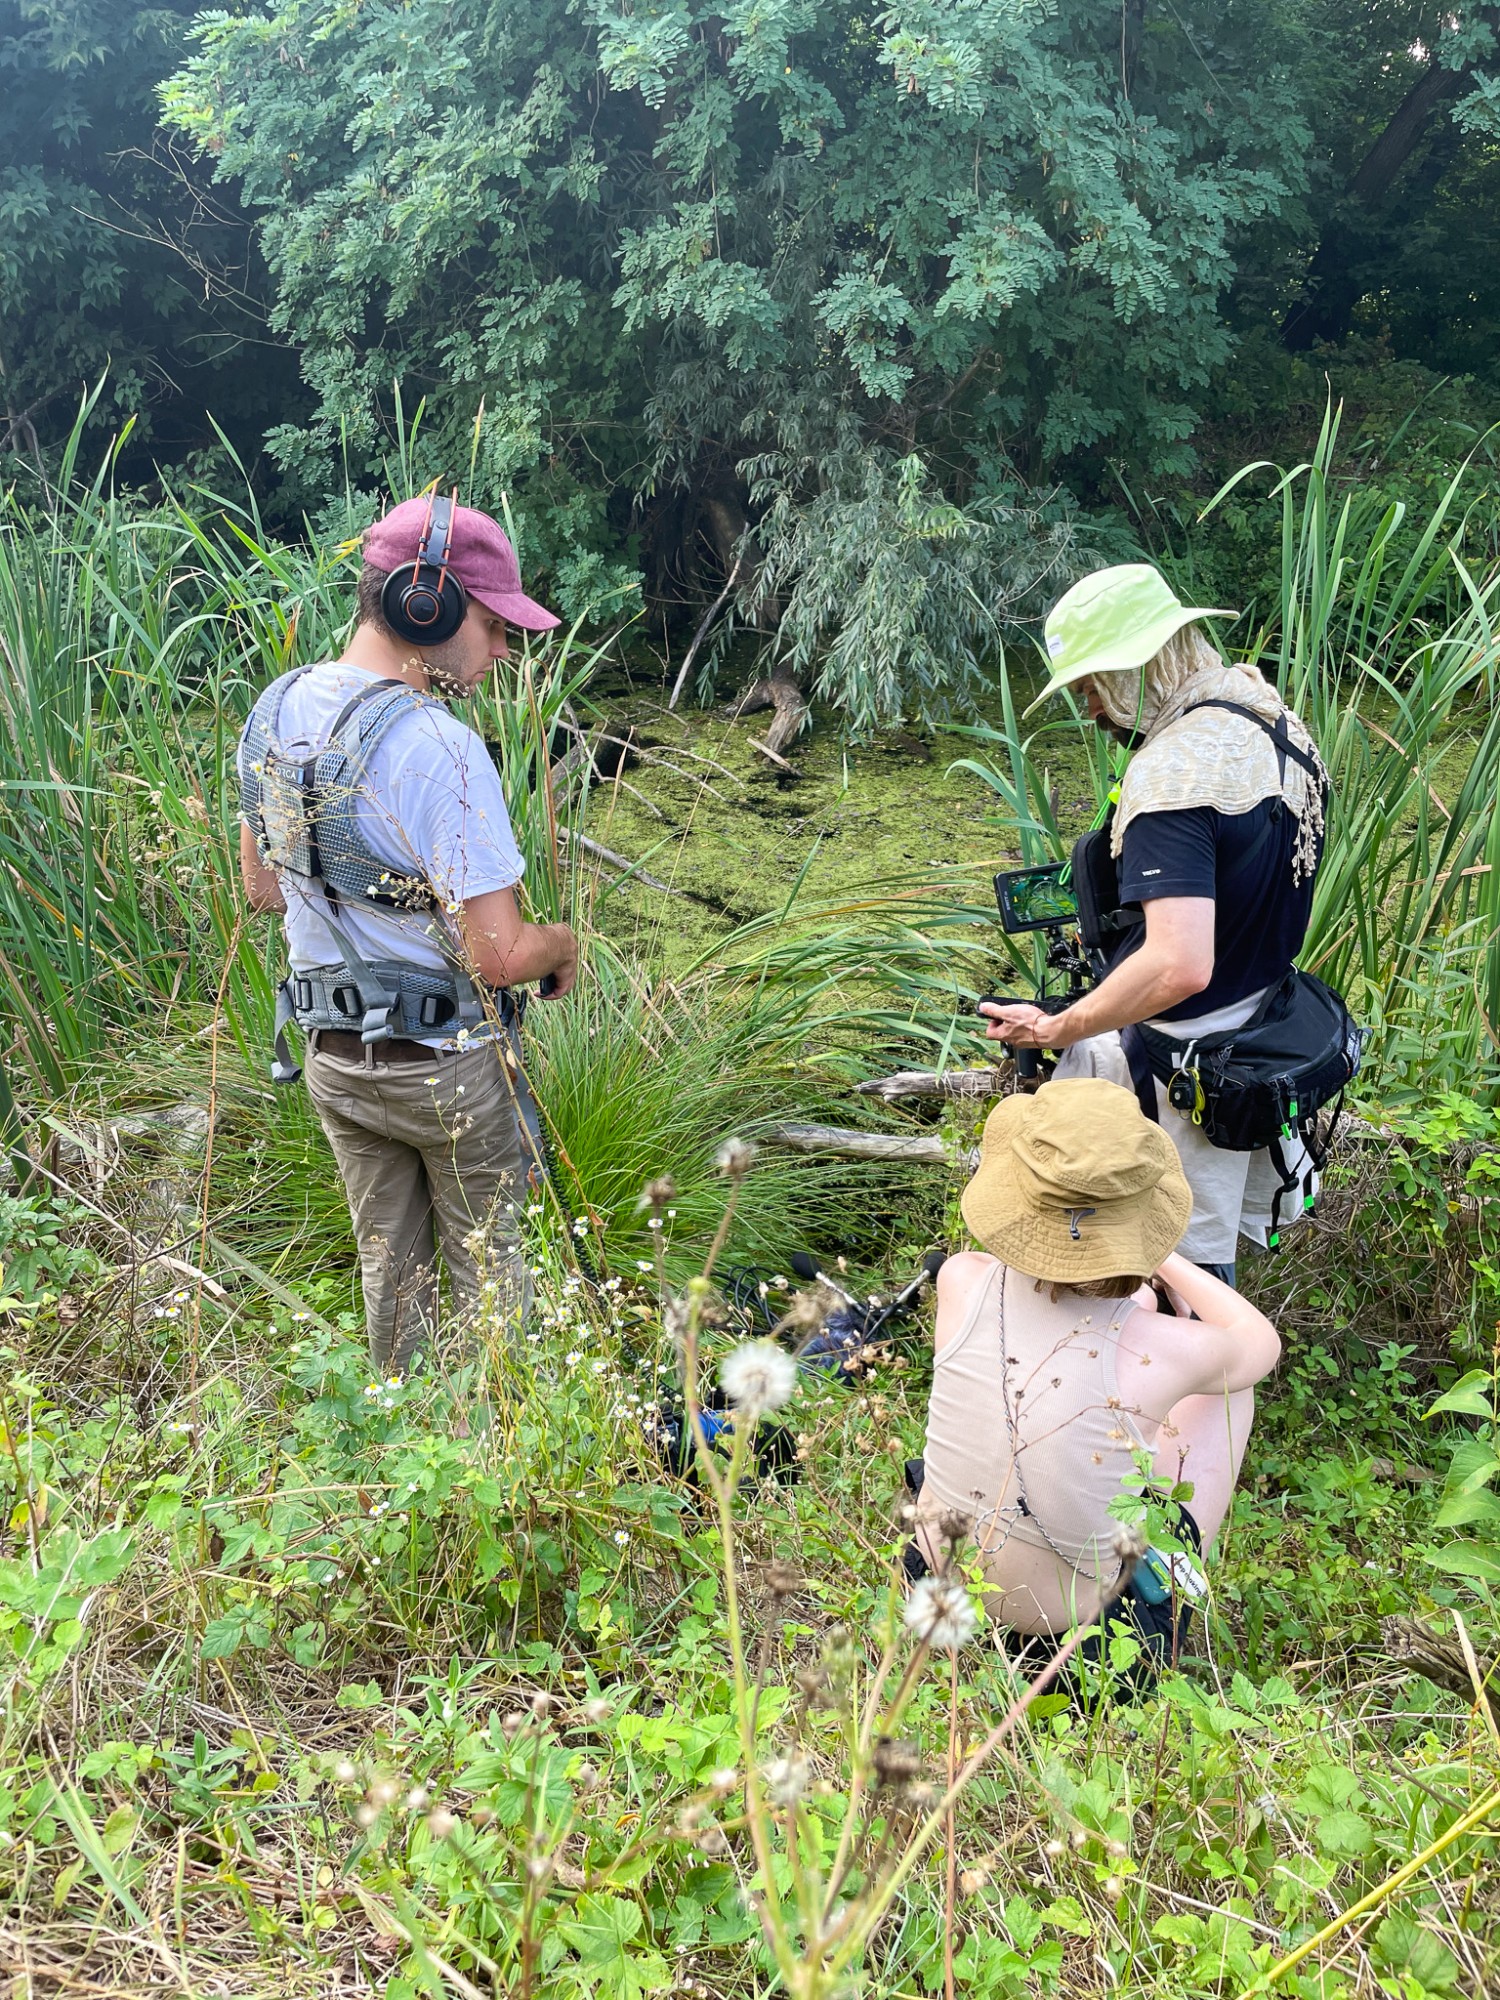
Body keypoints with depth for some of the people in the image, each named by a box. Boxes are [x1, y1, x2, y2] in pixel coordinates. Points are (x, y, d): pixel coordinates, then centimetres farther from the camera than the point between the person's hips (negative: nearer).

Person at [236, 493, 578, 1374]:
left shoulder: (274, 710, -2)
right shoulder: (440, 749, -26)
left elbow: (263, 886, 11)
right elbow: (501, 956, -26)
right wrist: (564, 943, -5)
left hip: (331, 1056, 7)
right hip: (447, 1064, -6)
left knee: (390, 1260, 21)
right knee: (490, 1266, 13)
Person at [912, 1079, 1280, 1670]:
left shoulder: (961, 1282, -23)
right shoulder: (1163, 1352, -30)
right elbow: (1261, 1341, -3)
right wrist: (1167, 1261, 11)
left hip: (944, 1560, 4)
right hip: (1071, 1611, -3)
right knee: (1231, 1384, 16)